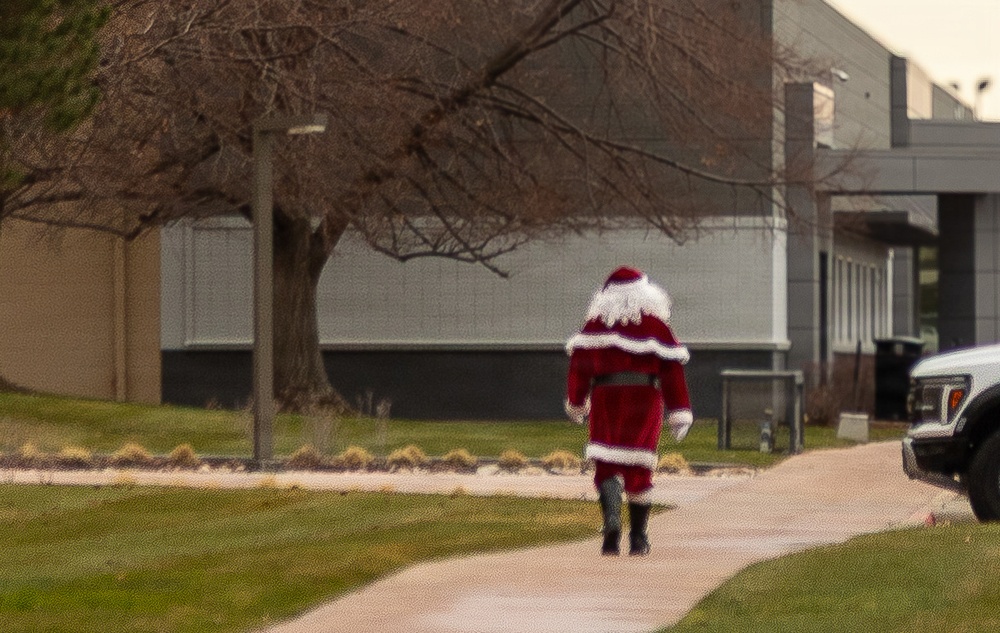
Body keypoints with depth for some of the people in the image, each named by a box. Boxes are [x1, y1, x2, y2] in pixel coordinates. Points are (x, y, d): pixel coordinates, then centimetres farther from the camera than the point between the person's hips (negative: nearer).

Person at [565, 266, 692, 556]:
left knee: (606, 466, 0)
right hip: (645, 399, 0)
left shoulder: (595, 323, 7)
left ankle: (611, 517, -29)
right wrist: (679, 414, 4)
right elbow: (671, 369, 1)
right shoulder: (656, 325, 3)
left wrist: (576, 402, 24)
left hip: (605, 399, 0)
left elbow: (579, 365, 9)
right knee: (639, 467, 8)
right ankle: (638, 539, 13)